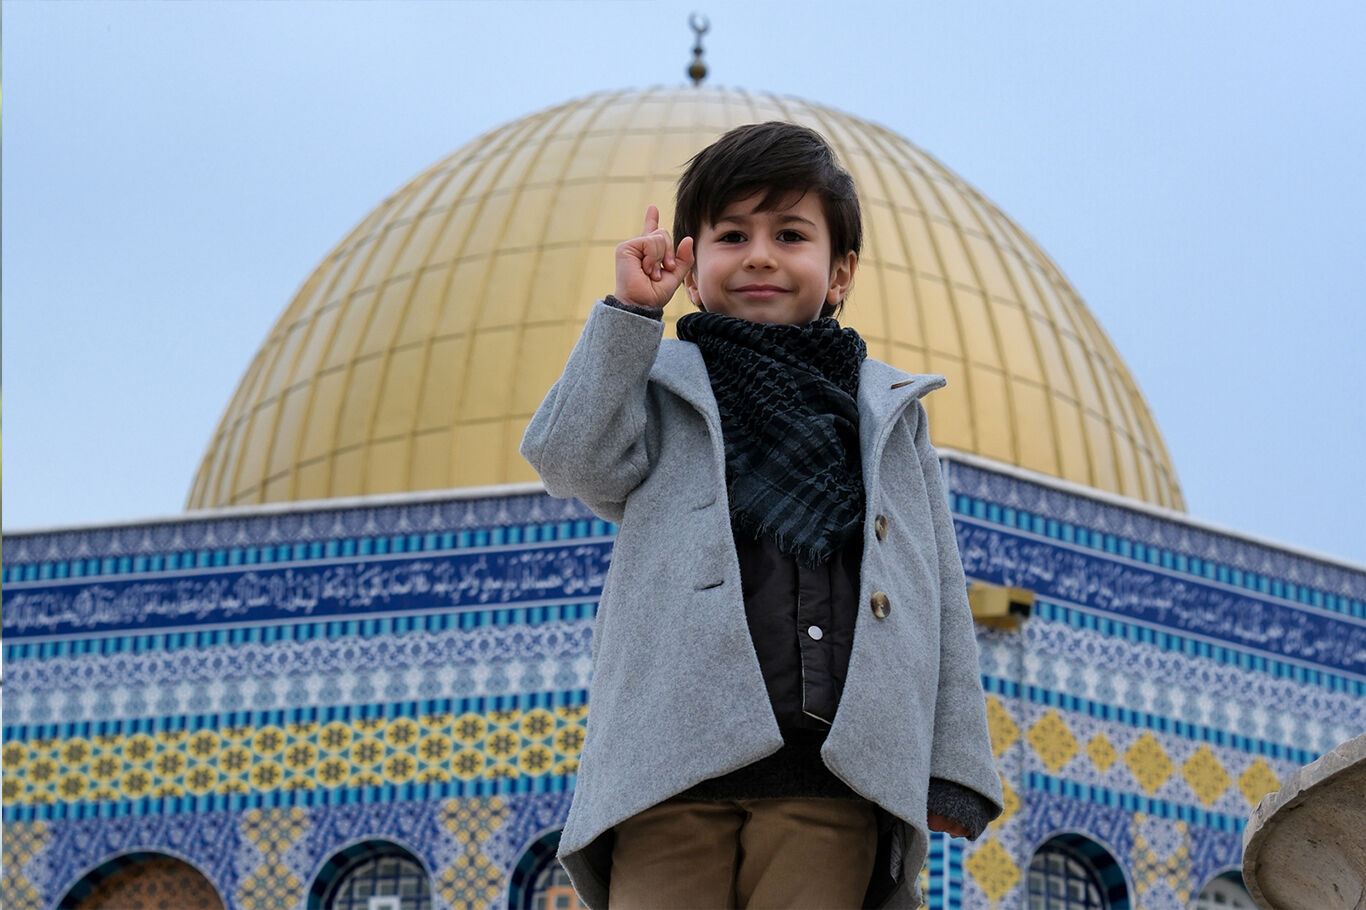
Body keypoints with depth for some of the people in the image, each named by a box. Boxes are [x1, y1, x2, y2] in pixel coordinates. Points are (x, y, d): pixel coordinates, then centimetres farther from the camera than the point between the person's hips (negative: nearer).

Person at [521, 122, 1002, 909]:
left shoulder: (890, 410, 22)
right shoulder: (661, 388, 19)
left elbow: (939, 595, 18)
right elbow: (573, 459, -2)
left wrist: (952, 765, 10)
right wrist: (630, 313, 3)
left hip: (829, 778, 1)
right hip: (673, 768, -1)